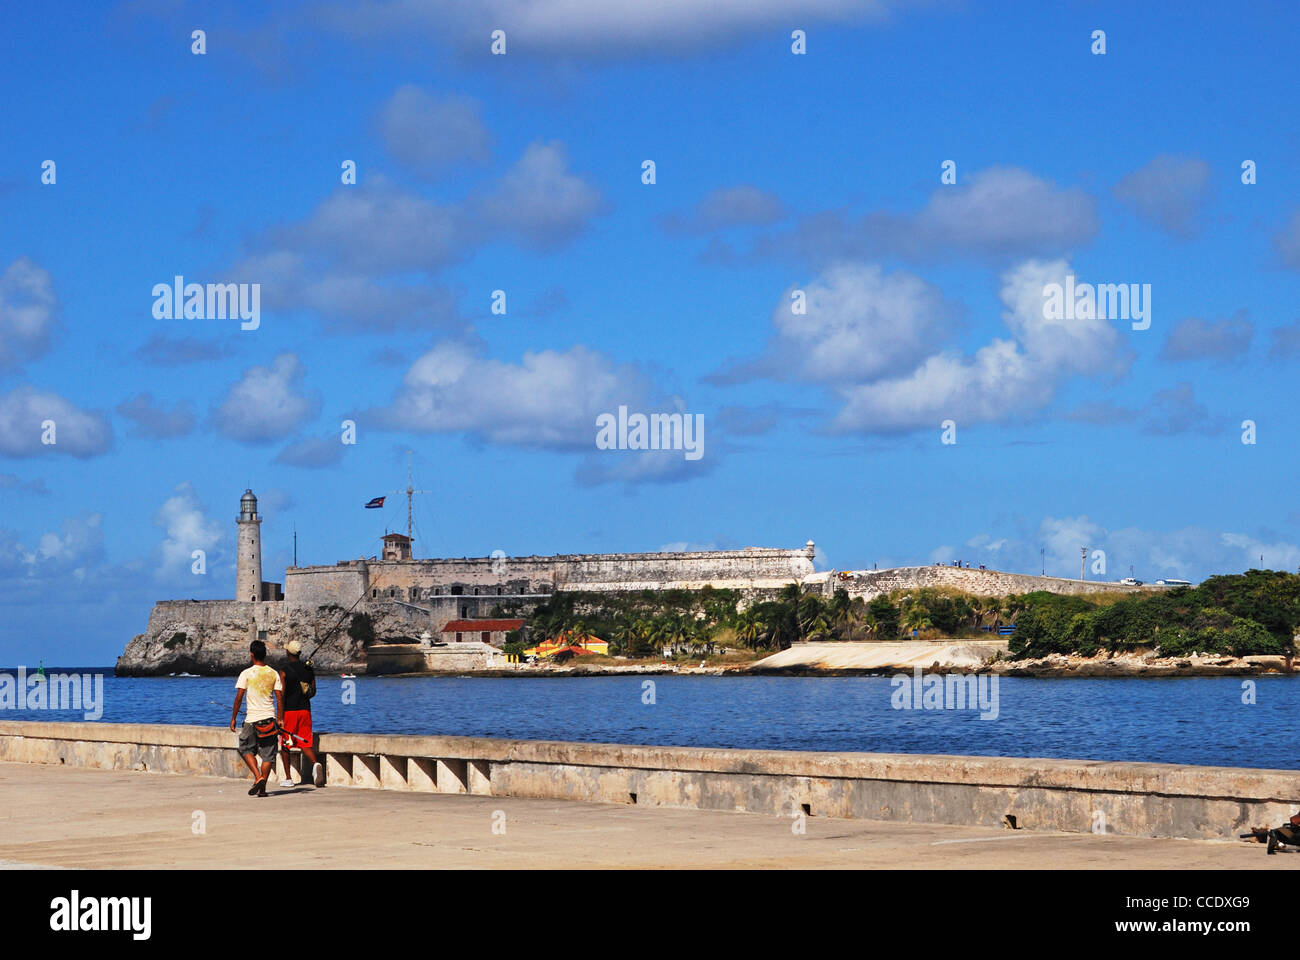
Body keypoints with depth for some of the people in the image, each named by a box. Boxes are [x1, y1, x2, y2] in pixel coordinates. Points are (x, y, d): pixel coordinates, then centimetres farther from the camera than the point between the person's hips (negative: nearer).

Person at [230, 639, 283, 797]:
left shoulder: (247, 673, -5)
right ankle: (262, 788, 4)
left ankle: (258, 777, -6)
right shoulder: (274, 674, 4)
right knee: (268, 754, 7)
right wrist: (279, 719, 10)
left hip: (252, 719, -2)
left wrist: (233, 718, 2)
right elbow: (279, 698, 3)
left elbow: (238, 697, -6)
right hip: (270, 718, 2)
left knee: (246, 749, 14)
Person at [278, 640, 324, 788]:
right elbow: (313, 692, 11)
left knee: (285, 745, 9)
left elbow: (281, 695, -13)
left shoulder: (284, 672, -9)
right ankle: (315, 764, -24)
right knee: (306, 742, 6)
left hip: (289, 710, -4)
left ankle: (288, 778, 12)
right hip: (305, 709, 4)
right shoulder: (309, 669, 6)